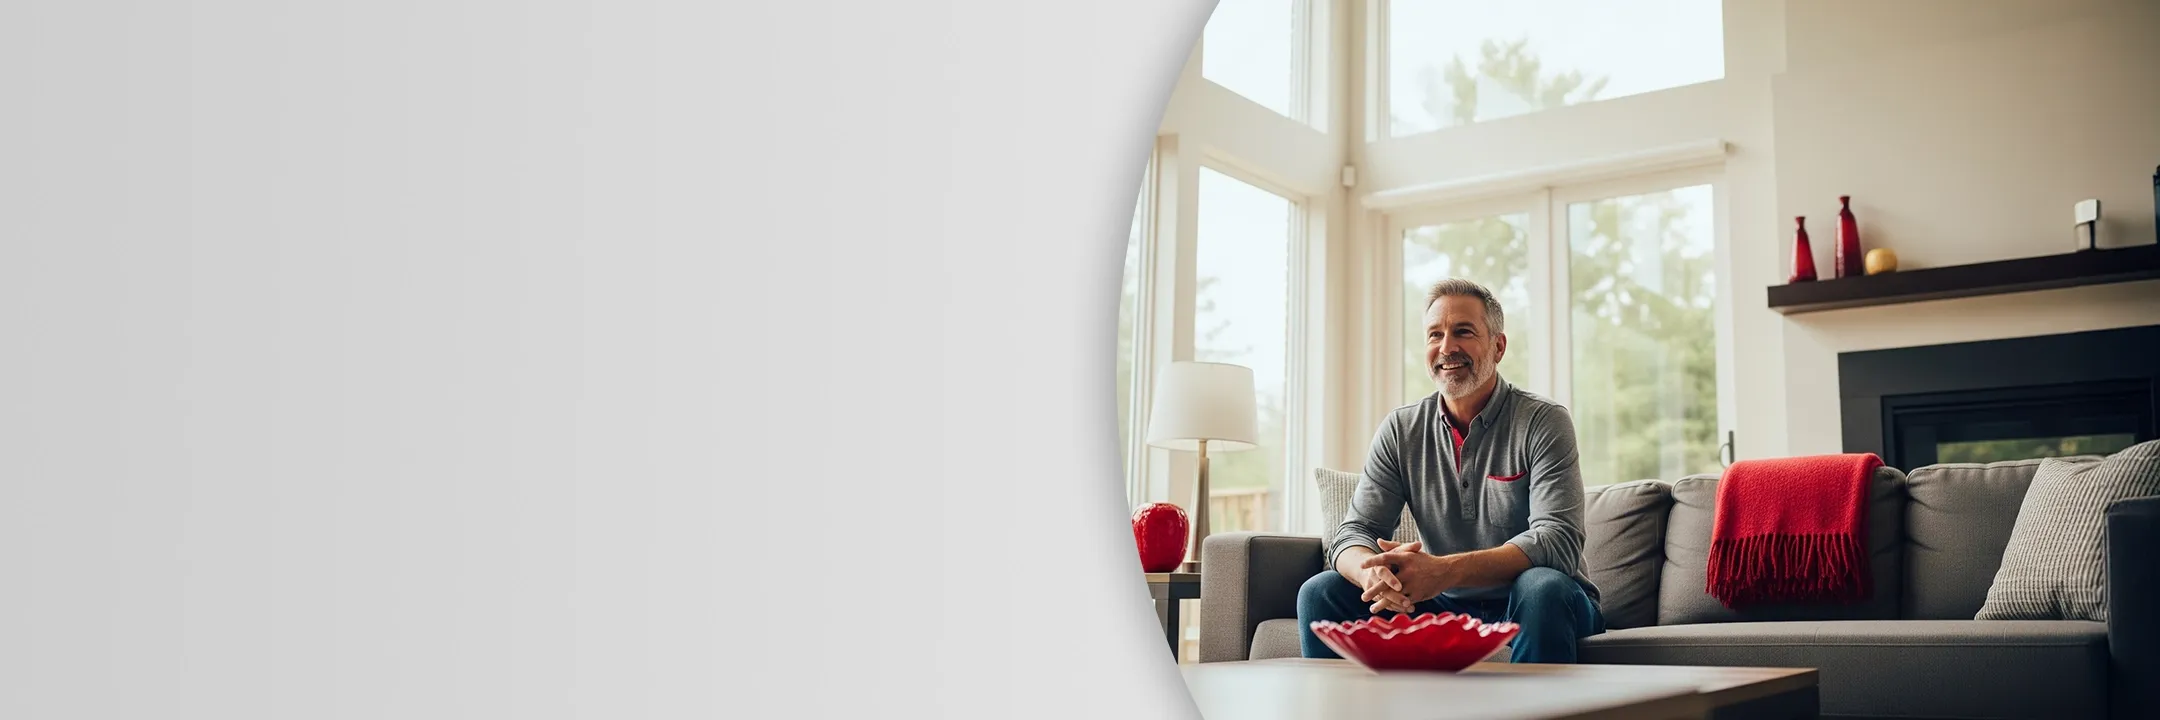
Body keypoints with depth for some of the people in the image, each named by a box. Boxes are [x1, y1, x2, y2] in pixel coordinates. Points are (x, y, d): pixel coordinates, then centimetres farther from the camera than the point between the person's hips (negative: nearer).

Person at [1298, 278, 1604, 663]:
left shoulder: (1543, 421, -9)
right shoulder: (1401, 431, 3)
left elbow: (1558, 541, -22)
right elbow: (1354, 532, -2)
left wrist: (1444, 571, -36)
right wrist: (1373, 573, -30)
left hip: (1528, 606, -3)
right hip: (1444, 607, 3)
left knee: (1543, 587, -36)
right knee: (1320, 593, -14)